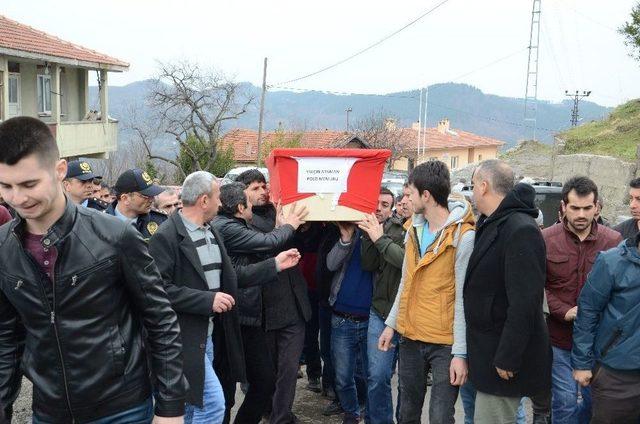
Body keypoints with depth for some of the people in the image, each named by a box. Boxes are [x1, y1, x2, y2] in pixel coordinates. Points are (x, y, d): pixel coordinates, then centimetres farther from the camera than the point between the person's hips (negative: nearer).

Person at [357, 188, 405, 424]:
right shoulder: (370, 229, 9)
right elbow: (368, 265, -4)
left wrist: (380, 238, -17)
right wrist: (368, 236, -13)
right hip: (380, 311, 3)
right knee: (377, 376, -3)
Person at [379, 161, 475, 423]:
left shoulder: (463, 236, -15)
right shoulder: (414, 228, 8)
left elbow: (464, 299, -16)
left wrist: (461, 353, -16)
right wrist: (391, 323, 15)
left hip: (445, 343, -7)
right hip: (411, 338, 7)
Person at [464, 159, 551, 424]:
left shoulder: (521, 231, -20)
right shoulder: (489, 225, 14)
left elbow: (524, 302, -25)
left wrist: (507, 359, -23)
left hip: (504, 354, -10)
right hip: (486, 348, 10)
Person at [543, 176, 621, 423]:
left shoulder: (614, 241, -3)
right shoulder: (546, 239, -5)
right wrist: (564, 311, -15)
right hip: (559, 338, -2)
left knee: (596, 400, 14)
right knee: (565, 402, 2)